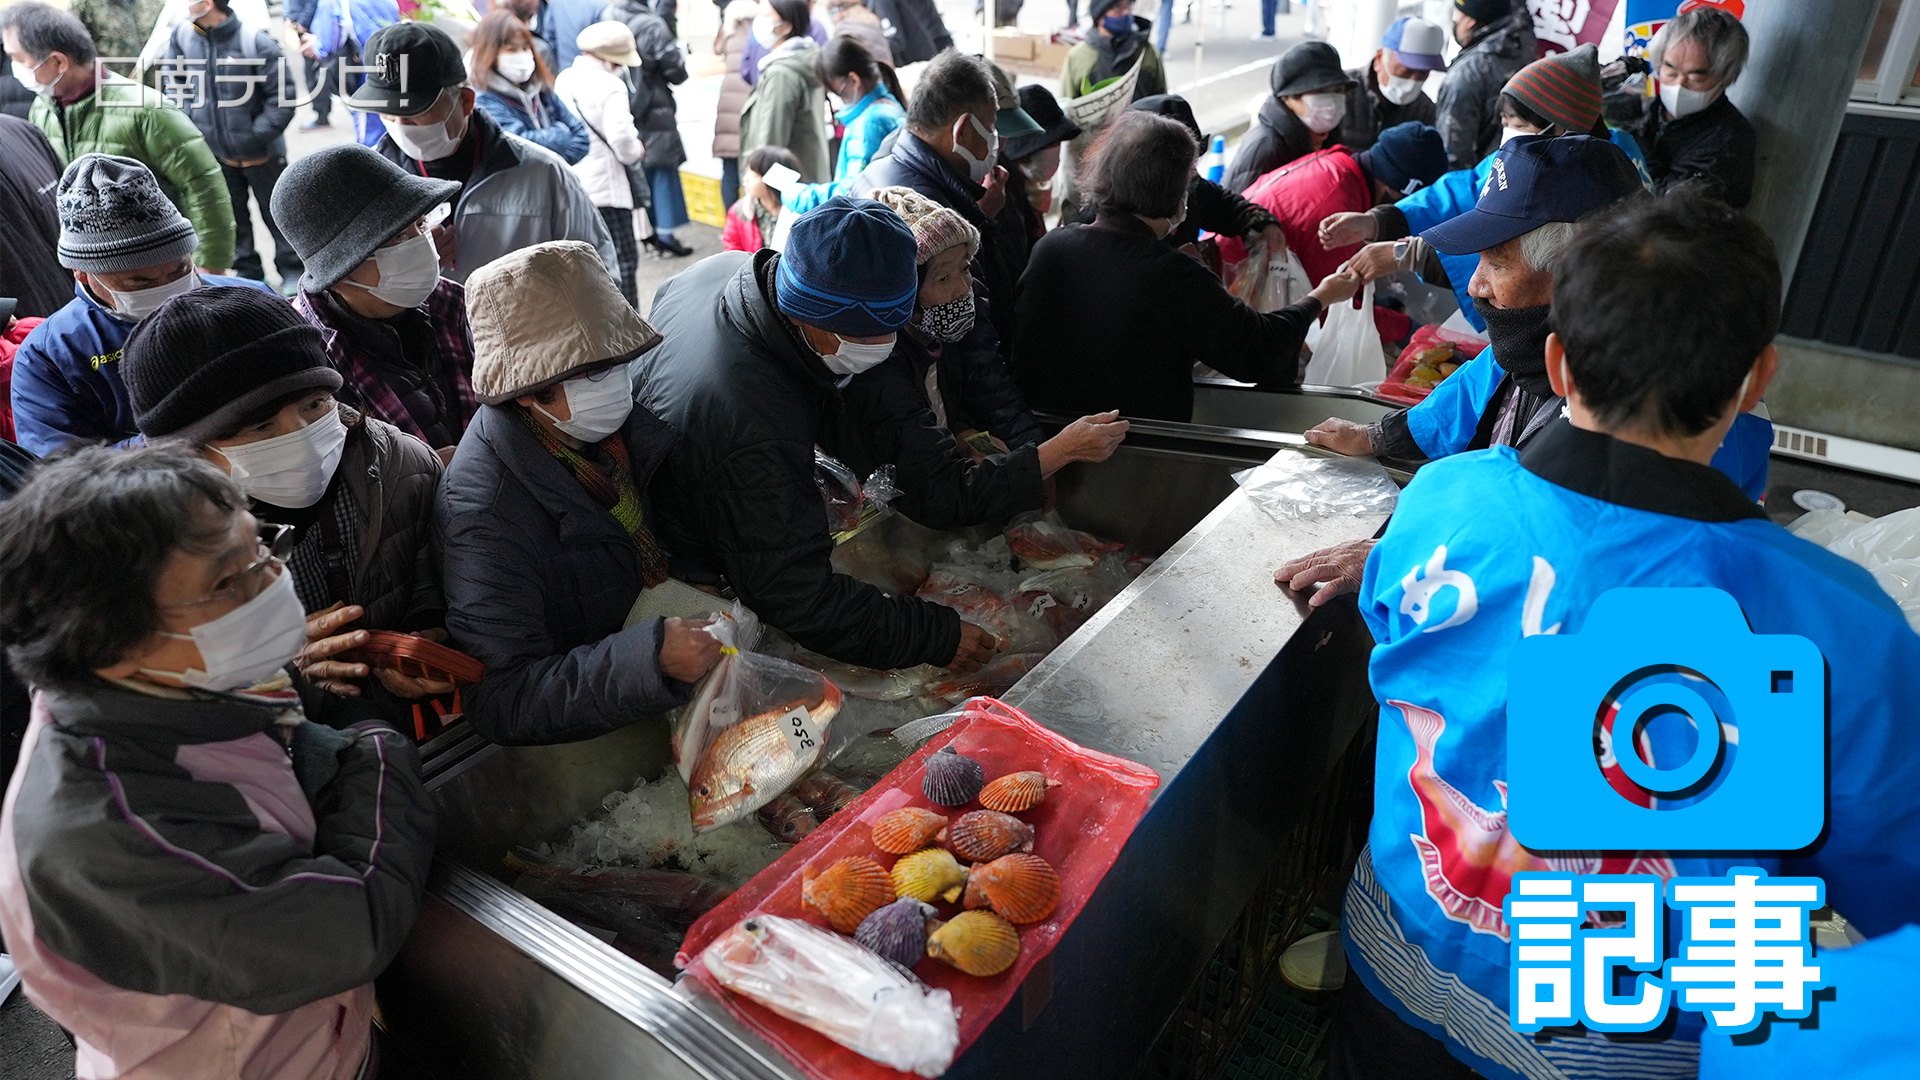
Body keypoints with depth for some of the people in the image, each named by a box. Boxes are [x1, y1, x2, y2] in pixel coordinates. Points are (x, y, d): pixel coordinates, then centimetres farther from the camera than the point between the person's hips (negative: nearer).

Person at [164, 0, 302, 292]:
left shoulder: (255, 41, -19)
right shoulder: (182, 36, -5)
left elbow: (282, 100, -16)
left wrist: (253, 140, -18)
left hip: (261, 154, -4)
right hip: (215, 153, 4)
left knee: (276, 213, 10)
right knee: (232, 216, 15)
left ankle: (292, 271, 25)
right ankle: (248, 272, 29)